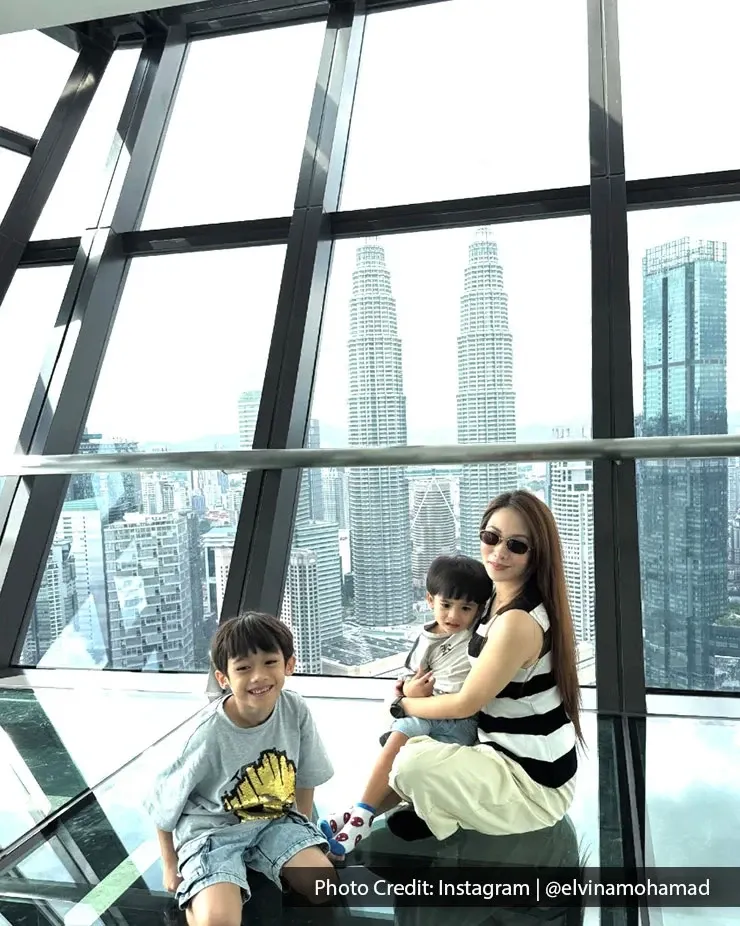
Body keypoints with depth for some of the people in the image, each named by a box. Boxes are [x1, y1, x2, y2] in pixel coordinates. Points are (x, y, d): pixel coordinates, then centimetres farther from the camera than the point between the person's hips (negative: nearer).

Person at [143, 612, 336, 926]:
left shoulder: (296, 711, -18)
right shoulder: (210, 736, -27)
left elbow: (304, 778, 3)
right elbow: (163, 803, -9)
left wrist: (304, 833, 11)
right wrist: (171, 868, 3)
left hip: (276, 820, 4)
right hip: (213, 829, -3)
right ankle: (198, 899, 7)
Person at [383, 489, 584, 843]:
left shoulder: (518, 621, -29)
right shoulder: (501, 600, 1)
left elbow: (466, 703, -19)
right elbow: (477, 686, 15)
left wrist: (402, 704, -3)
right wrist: (418, 691, 2)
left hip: (536, 783, -9)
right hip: (516, 759, 9)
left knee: (412, 764, -25)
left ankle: (441, 816, 4)